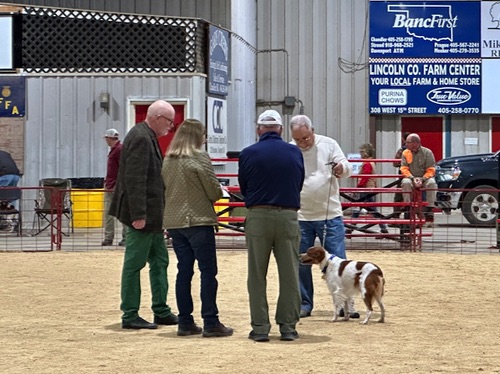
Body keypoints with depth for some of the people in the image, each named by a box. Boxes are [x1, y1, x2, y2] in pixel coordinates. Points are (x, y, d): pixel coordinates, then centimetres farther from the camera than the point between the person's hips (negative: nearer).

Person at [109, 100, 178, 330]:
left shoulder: (148, 137, 15)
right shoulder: (141, 139, -17)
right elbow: (134, 180, -23)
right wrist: (138, 214, -25)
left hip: (152, 215, 11)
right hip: (143, 213, -11)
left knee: (159, 261, 15)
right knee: (134, 264, -3)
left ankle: (161, 311, 22)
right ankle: (130, 316, 3)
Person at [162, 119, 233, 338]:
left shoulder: (168, 160, 8)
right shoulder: (199, 157, -10)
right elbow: (215, 191, -8)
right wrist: (217, 194, 12)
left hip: (174, 221, 6)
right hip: (198, 221, -6)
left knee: (184, 271, 10)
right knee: (208, 272, -1)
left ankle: (185, 323, 11)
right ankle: (210, 323, -2)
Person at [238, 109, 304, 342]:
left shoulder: (248, 154, -2)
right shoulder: (295, 153, 2)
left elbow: (243, 188, 7)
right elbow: (299, 185, 10)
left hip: (258, 217, -1)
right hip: (288, 217, 1)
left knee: (257, 275, 6)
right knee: (289, 275, 8)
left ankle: (260, 328, 6)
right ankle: (288, 327, 10)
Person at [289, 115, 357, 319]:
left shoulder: (328, 144, -2)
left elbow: (347, 167, -4)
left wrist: (341, 168, -27)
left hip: (330, 214, -1)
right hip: (301, 216, 1)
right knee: (301, 263, 7)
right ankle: (304, 304, 18)